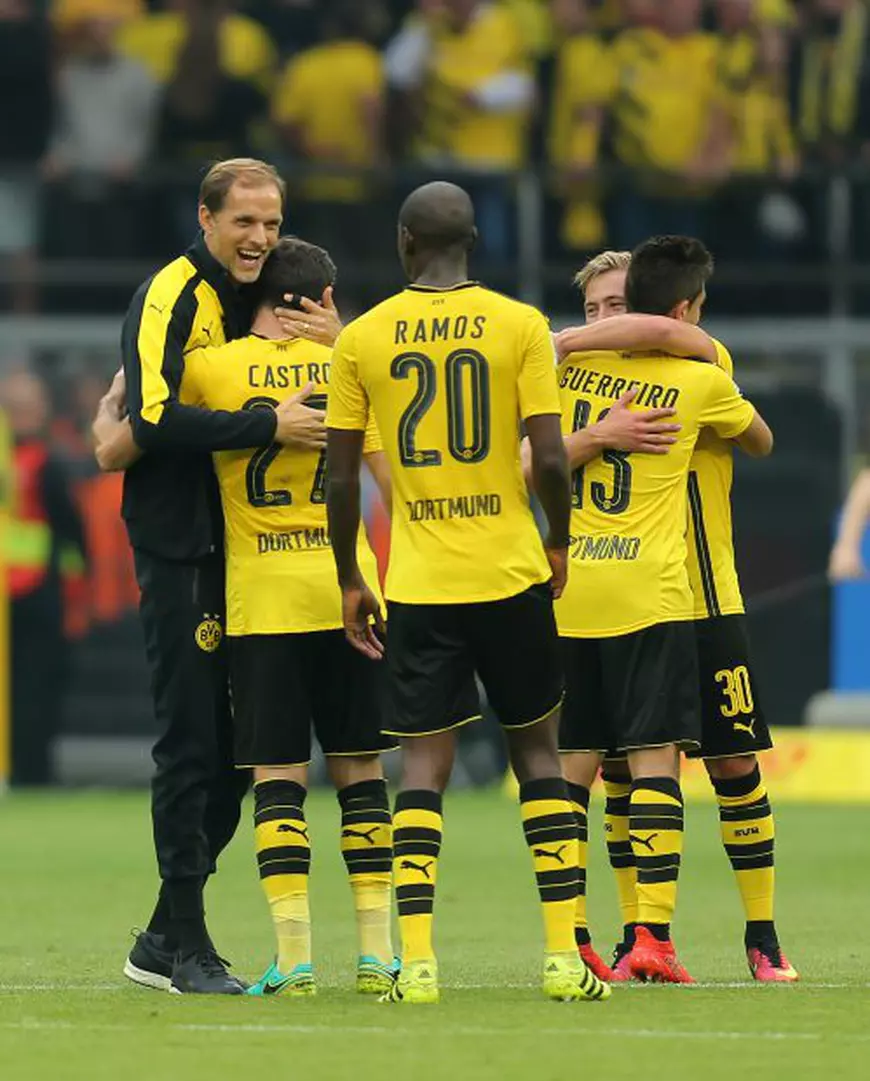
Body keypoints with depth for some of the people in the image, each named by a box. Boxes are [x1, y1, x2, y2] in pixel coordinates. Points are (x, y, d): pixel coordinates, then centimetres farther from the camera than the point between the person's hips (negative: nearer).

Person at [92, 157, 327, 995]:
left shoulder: (249, 302, 15)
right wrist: (267, 425, -23)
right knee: (191, 745, -6)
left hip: (237, 544, 8)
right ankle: (184, 948, 0)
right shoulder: (169, 298, -10)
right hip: (178, 552, -8)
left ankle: (165, 941, 19)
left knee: (231, 747, 9)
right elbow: (153, 420, -22)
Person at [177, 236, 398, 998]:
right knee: (359, 769, 8)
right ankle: (377, 952, 6)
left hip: (262, 597, -2)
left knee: (278, 776, 0)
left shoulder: (209, 370, -2)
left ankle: (294, 957, -8)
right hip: (348, 589, 2)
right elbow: (393, 478, 6)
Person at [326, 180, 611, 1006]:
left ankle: (416, 962, -10)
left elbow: (341, 480, 2)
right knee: (537, 751, 12)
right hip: (511, 572, 0)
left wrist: (349, 582, 14)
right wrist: (558, 544, 10)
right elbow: (549, 458, -8)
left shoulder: (362, 340, 1)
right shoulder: (519, 326, -3)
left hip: (418, 585, 0)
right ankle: (563, 956, 6)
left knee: (423, 762, 3)